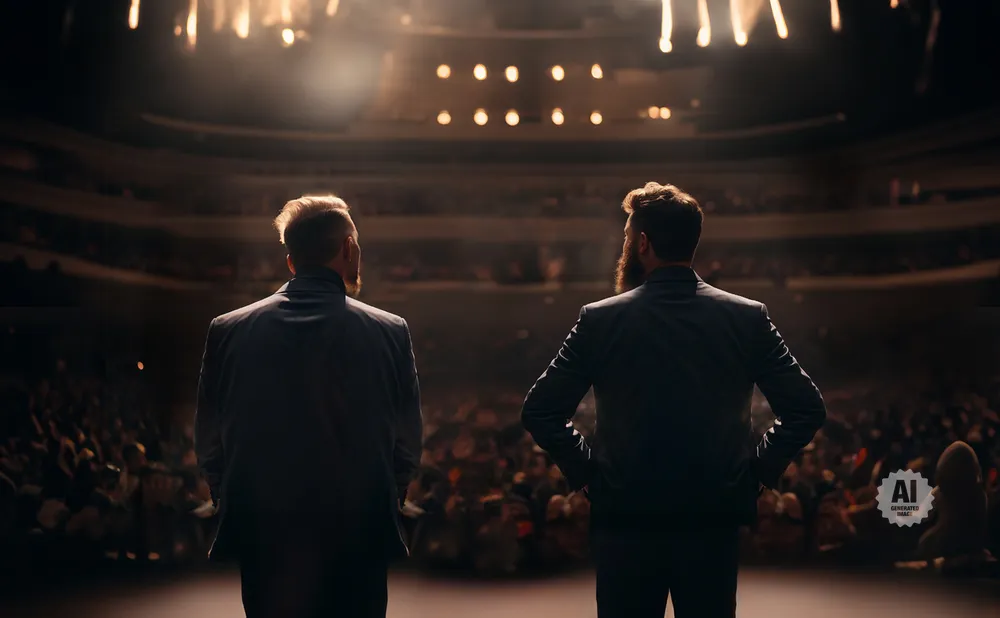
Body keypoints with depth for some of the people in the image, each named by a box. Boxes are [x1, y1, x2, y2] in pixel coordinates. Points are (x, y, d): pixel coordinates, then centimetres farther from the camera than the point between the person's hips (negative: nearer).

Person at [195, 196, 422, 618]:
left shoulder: (228, 330, -2)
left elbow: (209, 446, 3)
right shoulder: (389, 333, -6)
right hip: (357, 544, -1)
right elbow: (407, 448, 0)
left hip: (263, 539, 2)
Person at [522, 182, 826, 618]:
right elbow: (807, 409, -2)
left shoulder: (600, 319, -5)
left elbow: (538, 412, -5)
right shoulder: (748, 317, -1)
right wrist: (760, 470, 6)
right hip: (715, 519, 1)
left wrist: (584, 471, 5)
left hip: (626, 520, -1)